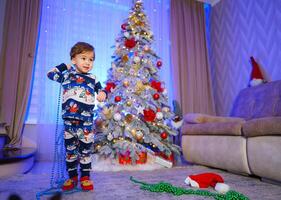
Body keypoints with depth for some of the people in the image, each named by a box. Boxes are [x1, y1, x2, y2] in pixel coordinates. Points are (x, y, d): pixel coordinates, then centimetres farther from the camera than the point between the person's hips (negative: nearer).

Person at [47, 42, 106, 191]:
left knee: (85, 150, 8)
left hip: (86, 122, 0)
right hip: (69, 121, 1)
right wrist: (64, 66, 10)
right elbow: (50, 74, 12)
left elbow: (100, 89, 16)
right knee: (70, 151, 11)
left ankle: (85, 177, 24)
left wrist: (102, 94, -6)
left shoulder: (92, 79, 8)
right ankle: (72, 177, 27)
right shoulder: (67, 74, 6)